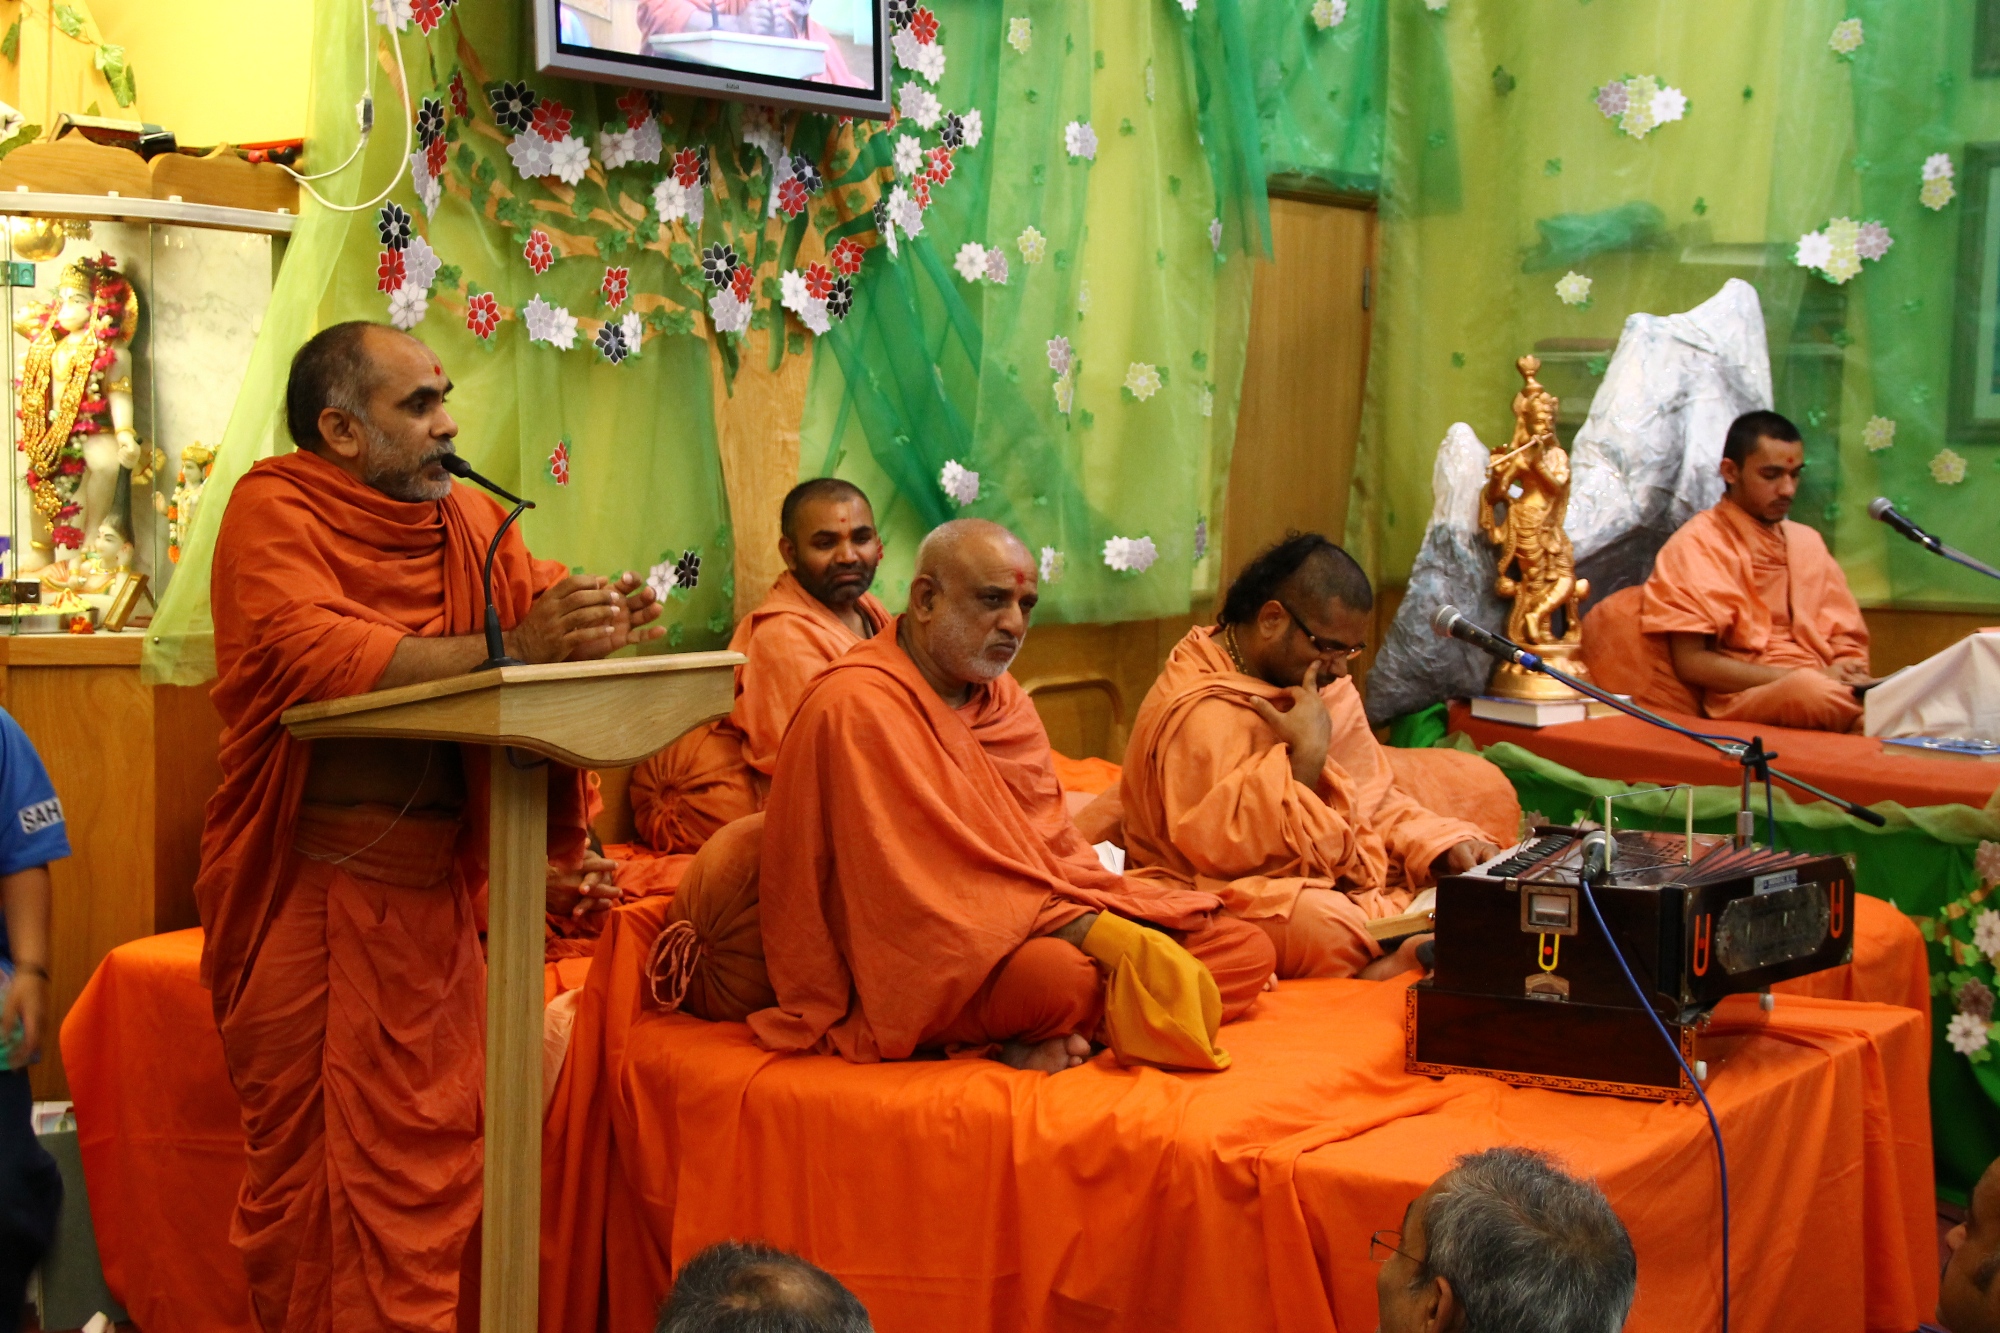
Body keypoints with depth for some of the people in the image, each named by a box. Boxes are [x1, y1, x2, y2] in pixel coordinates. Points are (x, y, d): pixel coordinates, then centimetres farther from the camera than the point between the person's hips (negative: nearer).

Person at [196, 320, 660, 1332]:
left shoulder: (471, 520, 13)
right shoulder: (273, 509, -7)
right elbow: (316, 654, -23)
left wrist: (600, 622, -15)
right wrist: (509, 648, -29)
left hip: (433, 887, 6)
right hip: (309, 889, -5)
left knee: (424, 1161, 8)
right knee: (301, 1162, 1)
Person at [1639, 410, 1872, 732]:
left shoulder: (1808, 542, 24)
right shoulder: (1696, 545, 4)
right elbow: (1691, 662, -5)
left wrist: (1851, 676, -4)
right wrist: (1806, 677, -12)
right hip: (1742, 698, -4)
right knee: (1809, 689, -41)